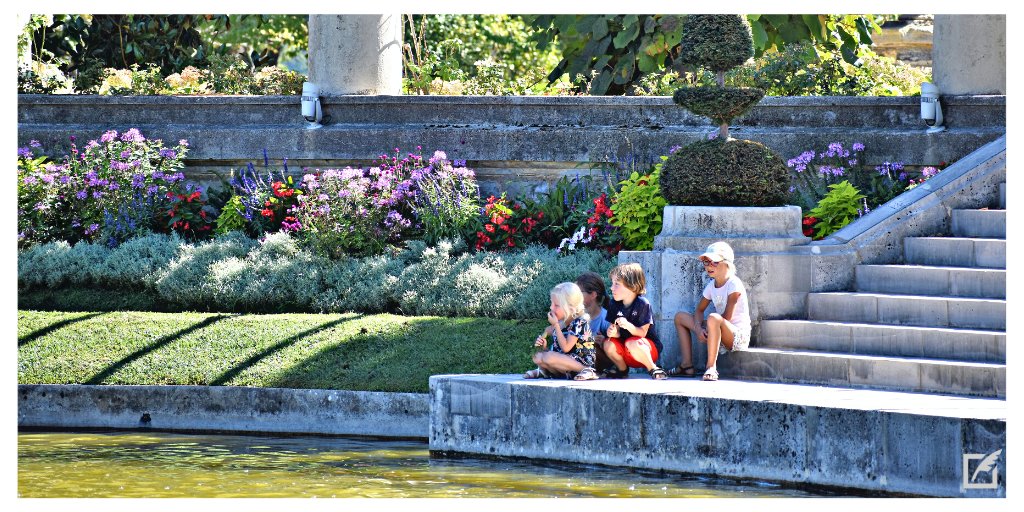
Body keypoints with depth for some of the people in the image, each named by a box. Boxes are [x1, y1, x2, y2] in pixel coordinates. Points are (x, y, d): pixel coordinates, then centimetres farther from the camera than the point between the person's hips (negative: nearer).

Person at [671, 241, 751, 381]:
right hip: (718, 334, 9)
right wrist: (698, 328, -8)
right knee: (680, 317, 10)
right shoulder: (711, 286, 9)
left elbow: (727, 317, -19)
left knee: (713, 318, -41)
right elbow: (699, 310, 13)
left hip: (738, 336, -9)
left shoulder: (734, 284, -14)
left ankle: (711, 367, -35)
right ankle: (686, 364, 4)